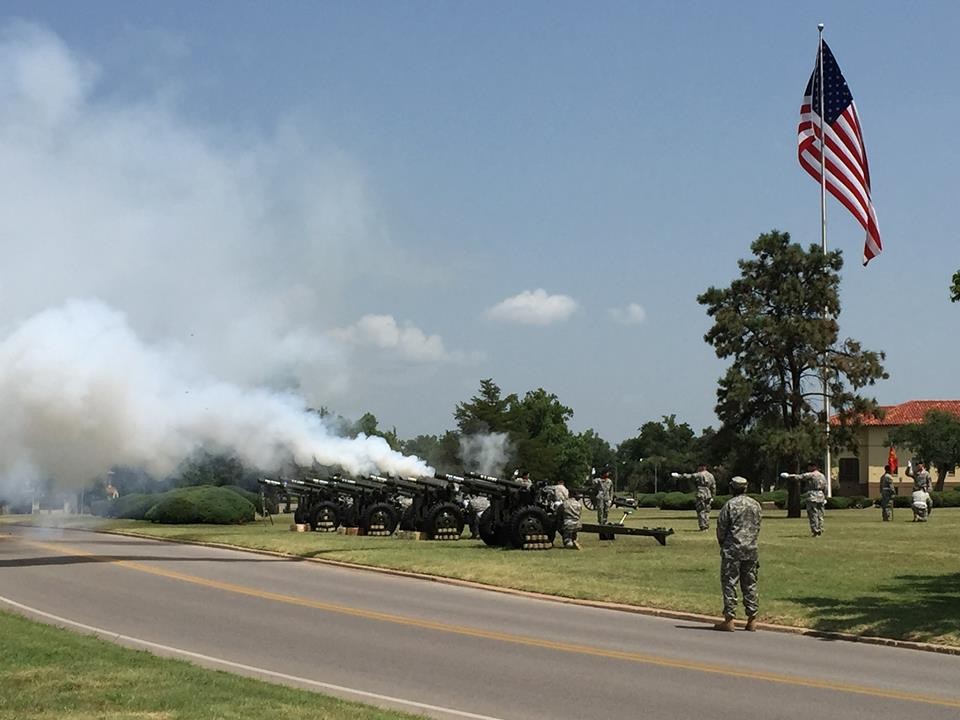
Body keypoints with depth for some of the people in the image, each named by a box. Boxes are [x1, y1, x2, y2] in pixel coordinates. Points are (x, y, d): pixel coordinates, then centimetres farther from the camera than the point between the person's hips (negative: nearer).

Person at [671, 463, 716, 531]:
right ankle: (707, 526, 12)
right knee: (707, 511, 13)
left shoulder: (699, 475, -7)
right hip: (708, 495, 6)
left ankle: (703, 526, -7)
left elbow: (689, 476, -9)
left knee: (701, 511, -3)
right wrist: (712, 497, 18)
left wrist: (678, 475, -6)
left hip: (701, 495, -6)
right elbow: (713, 487, 13)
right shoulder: (711, 476, 11)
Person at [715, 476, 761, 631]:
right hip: (751, 549, 5)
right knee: (750, 584, 10)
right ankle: (752, 620, 9)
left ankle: (729, 620, -3)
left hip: (732, 549, -5)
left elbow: (721, 527, -4)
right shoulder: (756, 505, 8)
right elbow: (757, 527, 12)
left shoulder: (730, 504, -8)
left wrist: (722, 544, 12)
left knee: (729, 583, -1)